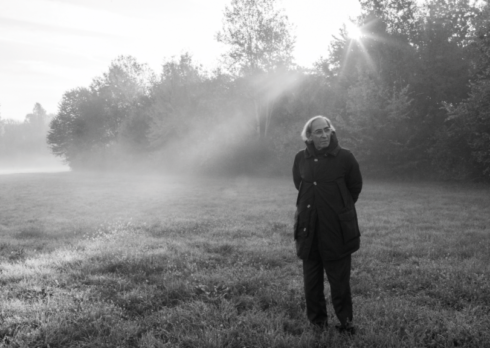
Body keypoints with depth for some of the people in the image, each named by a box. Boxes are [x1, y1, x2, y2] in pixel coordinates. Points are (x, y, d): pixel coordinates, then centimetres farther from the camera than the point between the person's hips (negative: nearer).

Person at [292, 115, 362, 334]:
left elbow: (355, 187, 5)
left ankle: (345, 321, 18)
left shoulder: (345, 157, -7)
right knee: (311, 278, 10)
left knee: (339, 279, 3)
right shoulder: (301, 159, 1)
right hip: (309, 229, 3)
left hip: (337, 228, -3)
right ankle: (316, 319, 26)